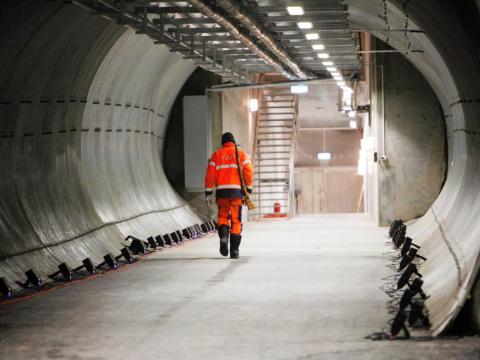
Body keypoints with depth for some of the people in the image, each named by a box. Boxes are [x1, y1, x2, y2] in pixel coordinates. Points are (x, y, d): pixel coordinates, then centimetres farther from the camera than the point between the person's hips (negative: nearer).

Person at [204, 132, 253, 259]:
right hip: (237, 191, 0)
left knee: (222, 216, 14)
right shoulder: (241, 154, 8)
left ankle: (223, 236, -15)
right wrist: (249, 191, 2)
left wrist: (208, 193, 5)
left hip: (221, 191, 0)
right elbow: (248, 172, -2)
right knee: (236, 220, 5)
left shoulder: (216, 155, 9)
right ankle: (234, 250, 1)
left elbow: (210, 174, 3)